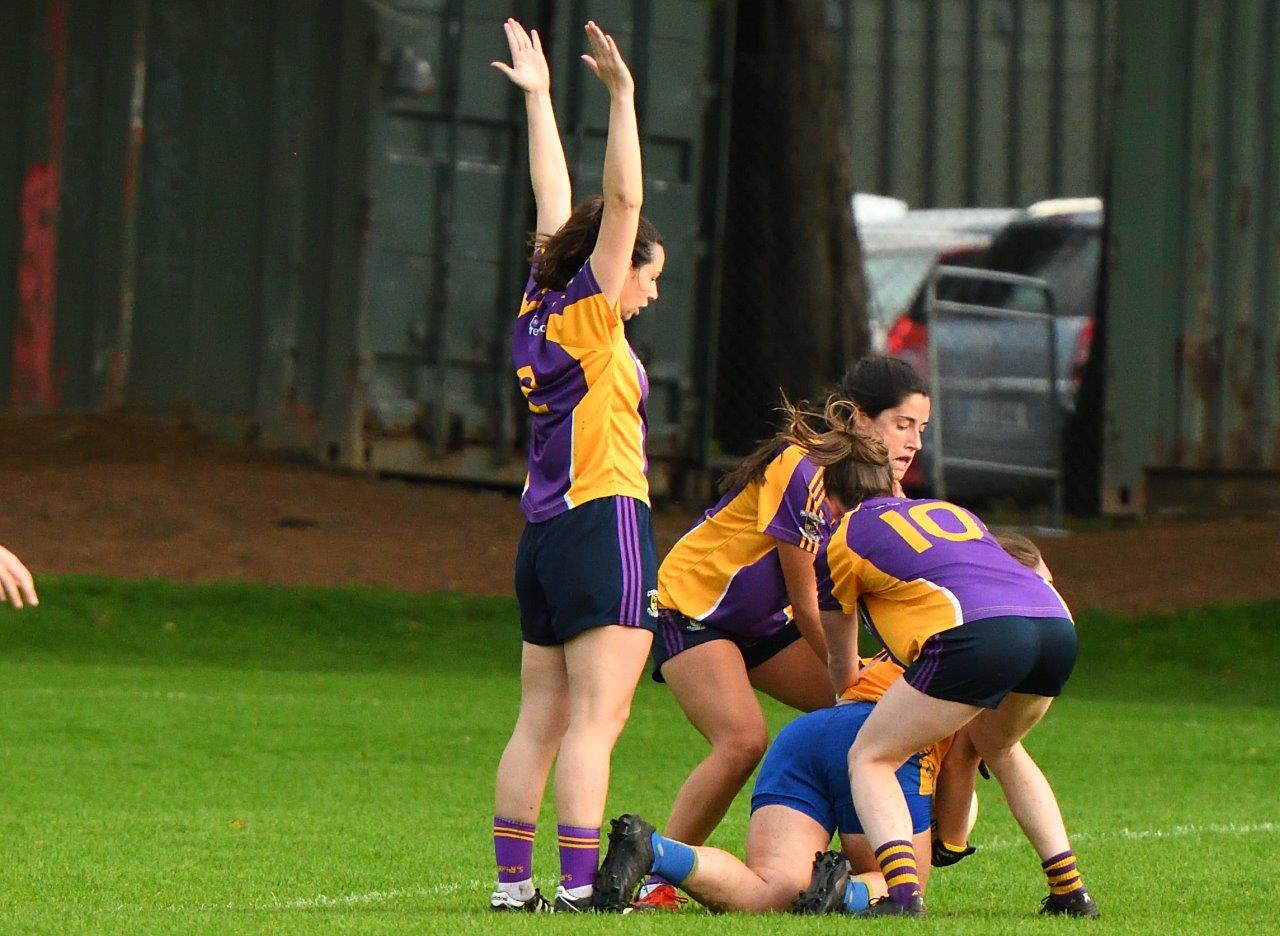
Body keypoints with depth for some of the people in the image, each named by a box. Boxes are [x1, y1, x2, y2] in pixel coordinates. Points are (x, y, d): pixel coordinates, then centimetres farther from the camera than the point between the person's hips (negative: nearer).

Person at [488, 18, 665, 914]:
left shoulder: (541, 310, 10)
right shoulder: (590, 315, -8)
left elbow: (556, 202, 21)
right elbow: (621, 201, -15)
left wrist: (540, 97, 28)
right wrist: (622, 95, -17)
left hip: (546, 537, 8)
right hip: (605, 530, -8)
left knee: (540, 720, 7)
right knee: (596, 719, -10)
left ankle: (513, 880, 5)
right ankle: (579, 886, -14)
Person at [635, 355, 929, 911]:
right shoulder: (800, 471, -27)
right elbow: (807, 604, -24)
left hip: (766, 624, 9)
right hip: (691, 607, -9)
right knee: (743, 741, -27)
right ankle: (653, 880, -17)